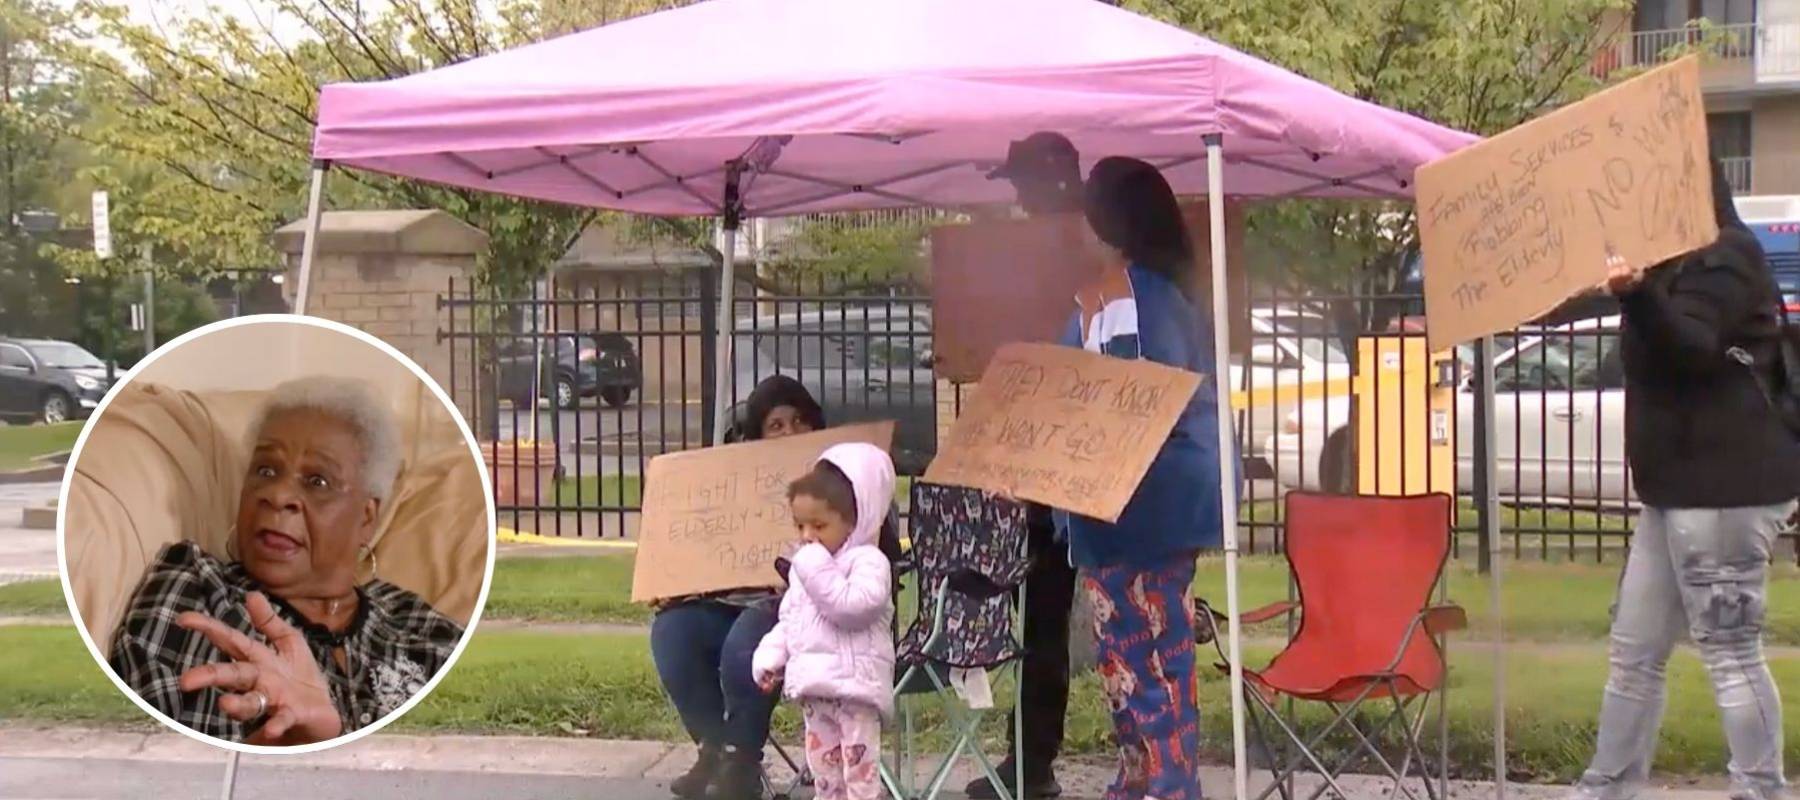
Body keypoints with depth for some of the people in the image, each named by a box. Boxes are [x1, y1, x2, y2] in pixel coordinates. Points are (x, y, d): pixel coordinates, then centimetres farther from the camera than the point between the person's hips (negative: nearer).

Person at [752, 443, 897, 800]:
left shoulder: (867, 561, -11)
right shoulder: (804, 566, 16)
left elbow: (854, 606, -26)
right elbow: (789, 619, 21)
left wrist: (819, 571, -23)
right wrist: (771, 656, 9)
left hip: (854, 684, -9)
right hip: (813, 683, 9)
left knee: (859, 770, -7)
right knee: (822, 765, 15)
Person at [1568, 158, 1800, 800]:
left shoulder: (1725, 255, -9)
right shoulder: (1680, 264, 21)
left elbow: (1692, 348, -26)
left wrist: (1636, 294, -42)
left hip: (1725, 485, -10)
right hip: (1683, 484, 10)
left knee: (1728, 650, -8)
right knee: (1635, 650, 11)